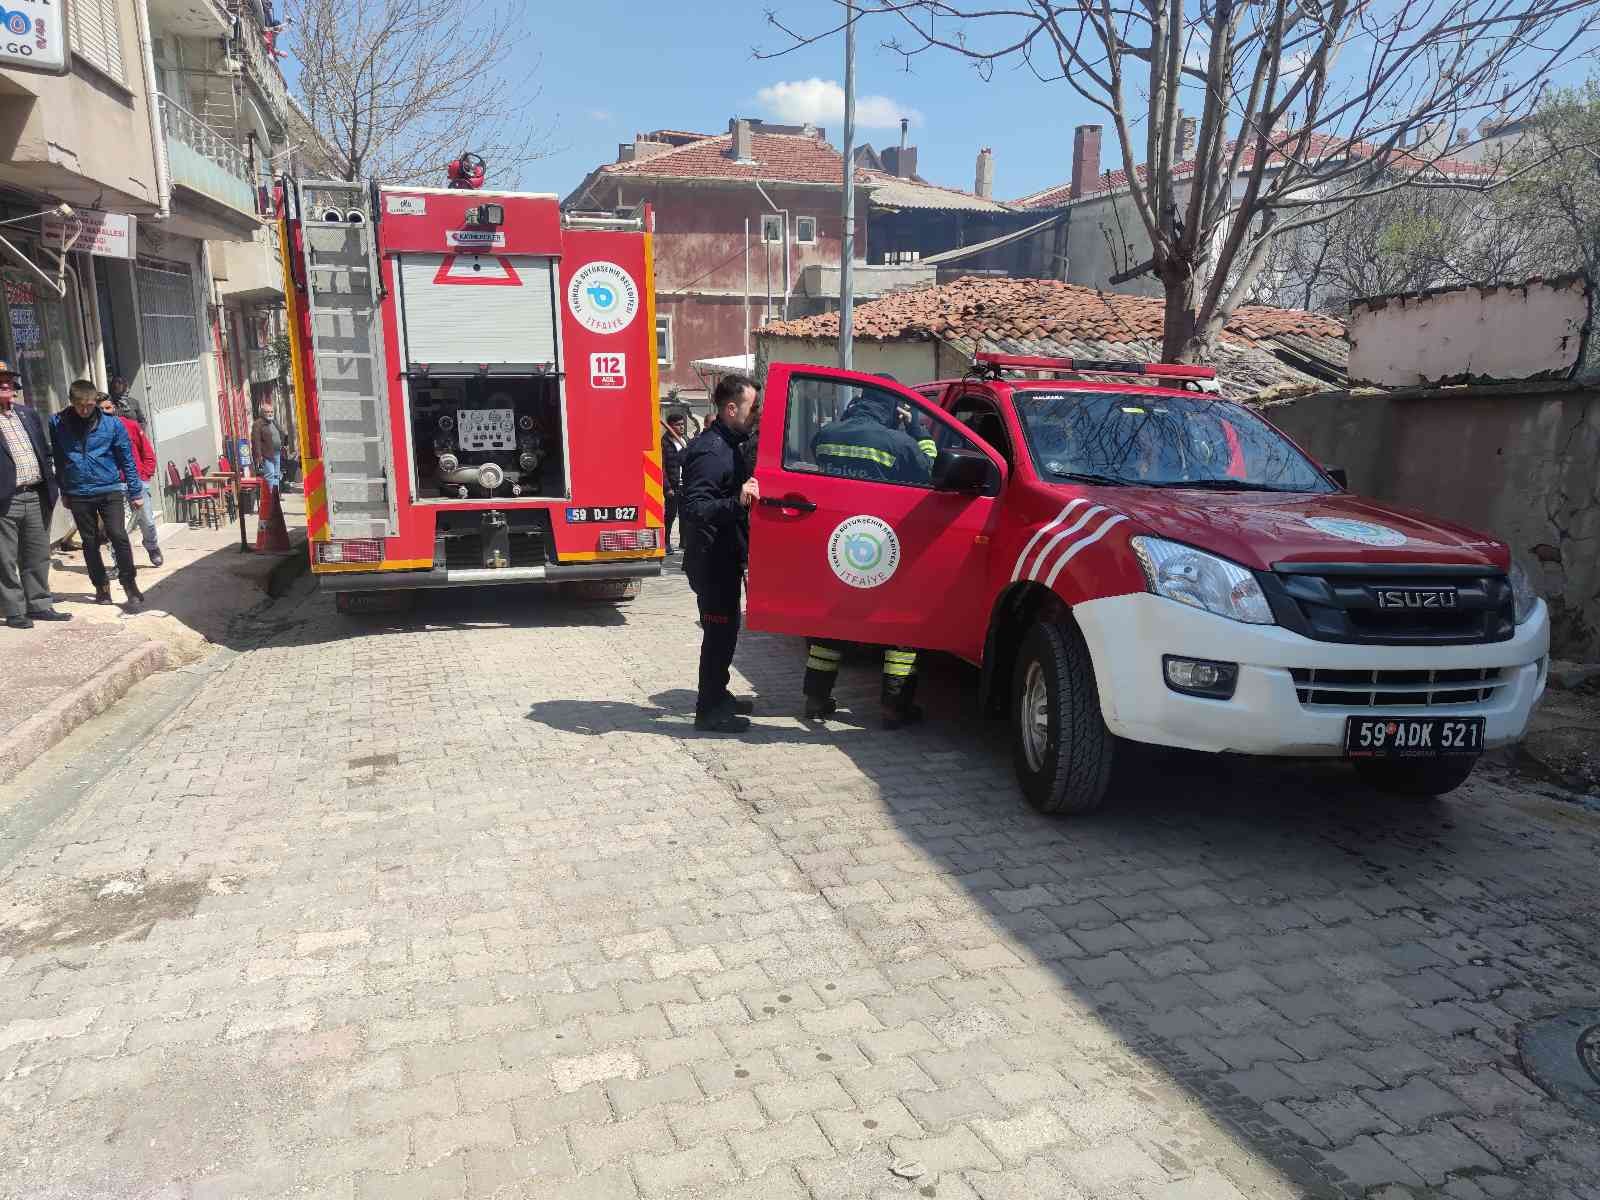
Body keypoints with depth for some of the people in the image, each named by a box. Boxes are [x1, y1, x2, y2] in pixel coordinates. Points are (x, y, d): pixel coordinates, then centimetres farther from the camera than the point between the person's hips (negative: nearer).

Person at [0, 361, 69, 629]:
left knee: (38, 557, 13)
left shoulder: (28, 414, 14)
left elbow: (45, 452, 17)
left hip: (37, 496, 6)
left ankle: (39, 605, 22)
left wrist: (50, 486, 13)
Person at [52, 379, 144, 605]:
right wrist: (63, 490, 12)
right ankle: (101, 586, 21)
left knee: (118, 535, -10)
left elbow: (127, 459, 1)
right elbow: (57, 459, 9)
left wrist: (135, 492, 1)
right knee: (90, 542, 9)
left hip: (109, 490, -2)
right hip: (78, 495, 2)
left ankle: (129, 581, 4)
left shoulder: (112, 424, -4)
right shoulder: (57, 423, 0)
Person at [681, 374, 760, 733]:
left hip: (725, 558, 10)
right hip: (711, 559, -10)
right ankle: (709, 710, 8)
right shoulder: (710, 451, -20)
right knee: (720, 630, -3)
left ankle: (716, 695, 32)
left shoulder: (726, 445, 12)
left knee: (724, 628, 18)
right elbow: (694, 508, -29)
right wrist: (738, 501, -40)